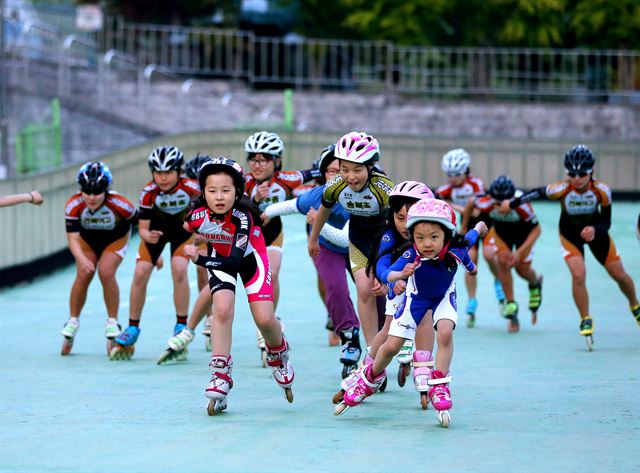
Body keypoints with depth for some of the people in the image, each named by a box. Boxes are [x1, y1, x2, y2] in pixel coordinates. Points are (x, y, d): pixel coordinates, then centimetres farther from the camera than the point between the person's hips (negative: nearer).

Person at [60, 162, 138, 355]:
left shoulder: (119, 205, -36)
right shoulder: (74, 206, -32)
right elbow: (72, 239, -30)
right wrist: (82, 258, -50)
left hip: (116, 239, -2)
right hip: (87, 239, 2)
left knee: (106, 272, -22)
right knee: (83, 275, -15)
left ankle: (112, 323, -5)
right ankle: (73, 322, 5)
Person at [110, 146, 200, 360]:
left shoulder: (191, 188, -31)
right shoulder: (149, 193, -28)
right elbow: (143, 228, -21)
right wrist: (147, 236, -43)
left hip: (183, 228, -1)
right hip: (156, 229, 2)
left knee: (179, 269, -23)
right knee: (140, 272, -10)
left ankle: (181, 326, -9)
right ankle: (132, 329, 5)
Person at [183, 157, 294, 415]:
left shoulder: (242, 217, -38)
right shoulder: (198, 217, -27)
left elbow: (235, 261, -44)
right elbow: (180, 232, 0)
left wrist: (200, 259, -51)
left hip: (250, 259, -2)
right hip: (220, 258, 2)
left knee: (264, 319, -10)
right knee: (222, 309, -22)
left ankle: (278, 355, 25)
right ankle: (220, 374, -14)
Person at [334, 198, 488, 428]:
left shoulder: (456, 250, -33)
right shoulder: (412, 256, -39)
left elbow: (470, 236, -9)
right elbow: (388, 274, -53)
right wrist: (401, 274, -75)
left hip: (444, 297, 0)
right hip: (417, 297, 0)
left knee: (445, 332, -29)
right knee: (391, 346, 4)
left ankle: (439, 385, -14)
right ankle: (371, 379, 34)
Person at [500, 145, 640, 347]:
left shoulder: (602, 190, -30)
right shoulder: (561, 189, -33)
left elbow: (606, 222, -18)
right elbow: (537, 193, -15)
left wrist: (595, 230, -40)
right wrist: (512, 204, -2)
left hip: (595, 231, 2)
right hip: (570, 234, -2)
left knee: (620, 275, 8)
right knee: (578, 275, -22)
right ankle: (586, 321, -2)